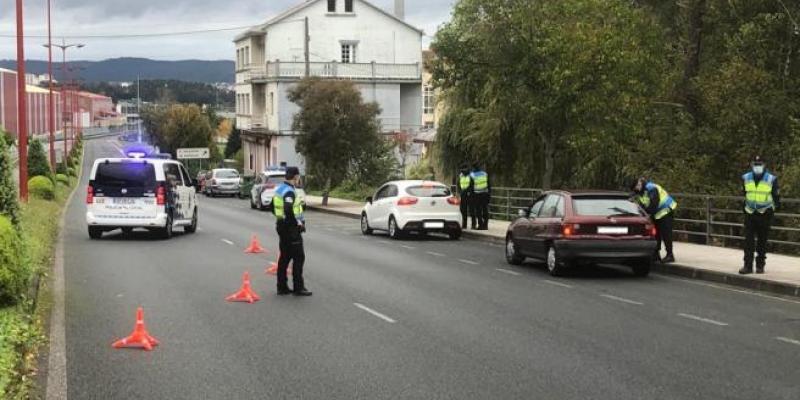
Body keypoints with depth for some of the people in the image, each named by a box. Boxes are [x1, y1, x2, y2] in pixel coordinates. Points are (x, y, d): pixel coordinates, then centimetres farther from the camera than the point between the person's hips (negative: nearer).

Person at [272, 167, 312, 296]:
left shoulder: (279, 189, 12)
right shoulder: (289, 192, -19)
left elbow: (274, 208, 20)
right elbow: (288, 211, -30)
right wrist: (298, 222, -19)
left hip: (281, 226, 10)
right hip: (291, 228, -10)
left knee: (285, 257, 13)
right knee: (299, 257, -3)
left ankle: (282, 287, 16)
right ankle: (298, 288, -1)